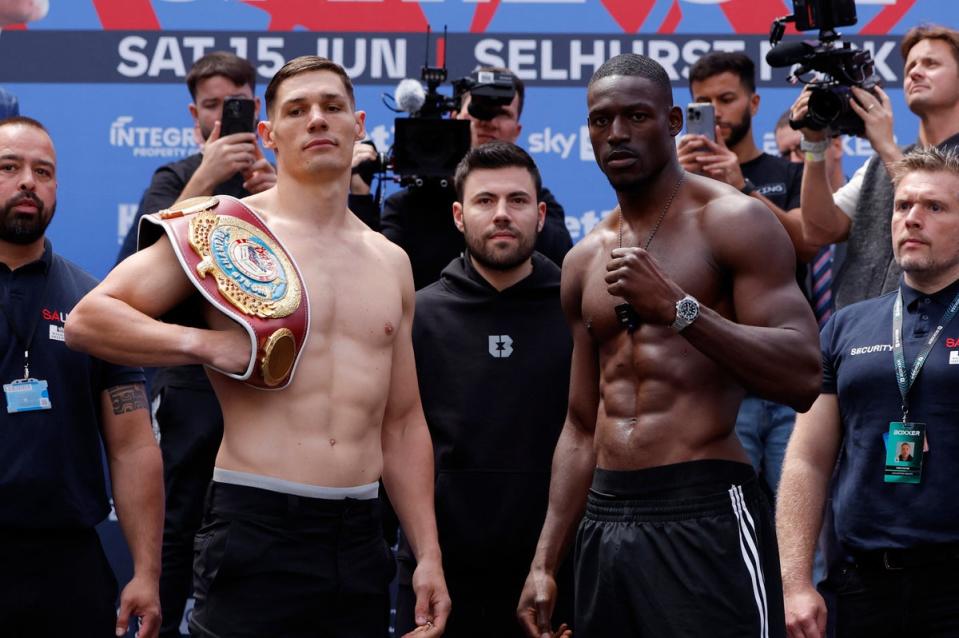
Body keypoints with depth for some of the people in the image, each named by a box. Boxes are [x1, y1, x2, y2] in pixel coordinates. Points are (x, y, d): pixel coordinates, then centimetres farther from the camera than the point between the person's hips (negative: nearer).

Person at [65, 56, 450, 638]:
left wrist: (429, 554, 12)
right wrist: (206, 344, -15)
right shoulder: (226, 228, 0)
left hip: (360, 538, 5)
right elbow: (88, 319, -4)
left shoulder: (391, 263, 16)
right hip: (258, 530, -5)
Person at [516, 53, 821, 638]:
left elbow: (803, 379, -13)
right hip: (605, 522, 6)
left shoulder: (732, 222, -3)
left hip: (706, 518, -6)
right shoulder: (585, 262, 16)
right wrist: (546, 561, 13)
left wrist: (677, 308, -21)